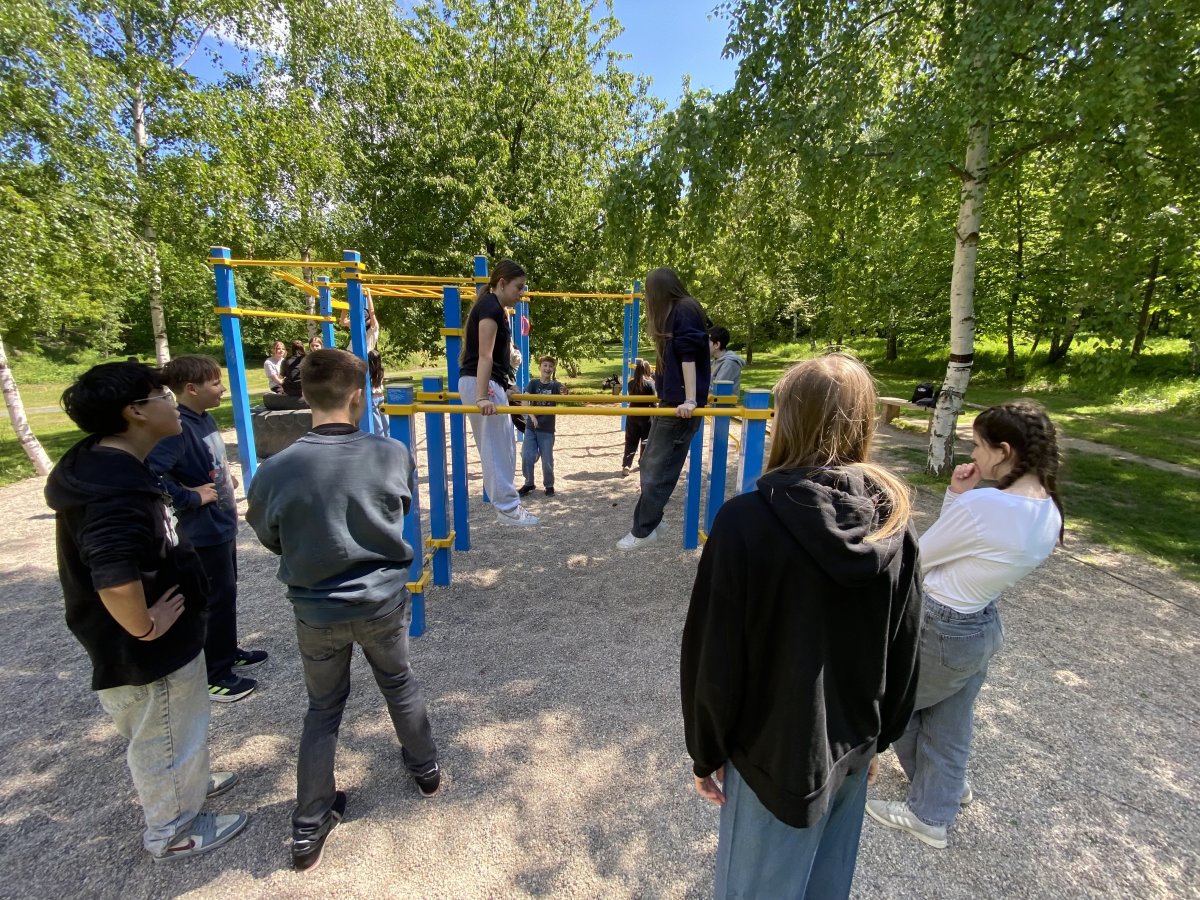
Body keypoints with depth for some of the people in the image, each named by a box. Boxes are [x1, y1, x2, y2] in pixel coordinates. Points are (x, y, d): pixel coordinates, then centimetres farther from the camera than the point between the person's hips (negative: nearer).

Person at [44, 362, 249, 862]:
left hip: (154, 640, 10)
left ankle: (186, 783, 55)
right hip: (144, 648, -10)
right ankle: (172, 831, 39)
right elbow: (114, 579, -44)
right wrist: (144, 627, -28)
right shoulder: (118, 490, -33)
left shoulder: (101, 463, 0)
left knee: (162, 733, 31)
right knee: (166, 738, 15)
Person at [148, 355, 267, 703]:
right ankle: (214, 675, 19)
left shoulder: (205, 418, 4)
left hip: (223, 524, 9)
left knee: (226, 593, 21)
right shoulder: (177, 427, -23)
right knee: (218, 598, 3)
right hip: (205, 530, -9)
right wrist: (192, 498, -23)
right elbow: (150, 475, -32)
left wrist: (226, 478, 6)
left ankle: (229, 654, 39)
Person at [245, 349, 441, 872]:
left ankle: (308, 830, 35)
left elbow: (270, 539, -1)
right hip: (384, 602, 1)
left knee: (323, 709, 22)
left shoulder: (276, 471, -19)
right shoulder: (393, 455, -19)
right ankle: (425, 768, 48)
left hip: (316, 612, 0)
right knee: (399, 684, 26)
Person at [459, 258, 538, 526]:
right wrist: (482, 396, -29)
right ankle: (507, 508, 1)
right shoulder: (490, 307, -13)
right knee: (497, 448, -6)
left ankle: (506, 504, 22)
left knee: (502, 447, 13)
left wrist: (502, 389, 31)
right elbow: (484, 355, -22)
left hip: (491, 384, 10)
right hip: (481, 384, -10)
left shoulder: (495, 308, 18)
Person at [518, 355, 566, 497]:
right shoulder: (533, 383, -2)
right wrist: (532, 416, -28)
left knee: (547, 459, 4)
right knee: (527, 457, -1)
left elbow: (563, 394, -24)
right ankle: (528, 483, 19)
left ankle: (549, 485, 23)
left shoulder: (555, 385, -3)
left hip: (547, 429, -1)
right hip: (531, 427, 1)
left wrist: (563, 392, -48)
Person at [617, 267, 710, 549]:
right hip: (670, 401, 10)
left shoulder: (685, 311, -9)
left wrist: (690, 400, -26)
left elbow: (689, 356, -20)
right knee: (651, 465, 11)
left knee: (659, 469, -5)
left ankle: (643, 531, 4)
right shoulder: (677, 313, 21)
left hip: (681, 404, -10)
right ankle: (647, 524, 20)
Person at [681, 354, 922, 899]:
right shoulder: (893, 522, -10)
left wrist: (706, 752, -3)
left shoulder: (746, 521, -27)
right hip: (851, 749, 5)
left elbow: (713, 655, -20)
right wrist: (878, 737, 16)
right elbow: (905, 650, 0)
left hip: (775, 753, -5)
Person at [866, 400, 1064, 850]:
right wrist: (963, 499, -6)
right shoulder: (1050, 513, -3)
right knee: (950, 726, 23)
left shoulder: (981, 504, -30)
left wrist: (956, 495, -6)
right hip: (984, 626, 7)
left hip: (940, 628, -7)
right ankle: (933, 812, 44)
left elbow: (921, 556, -16)